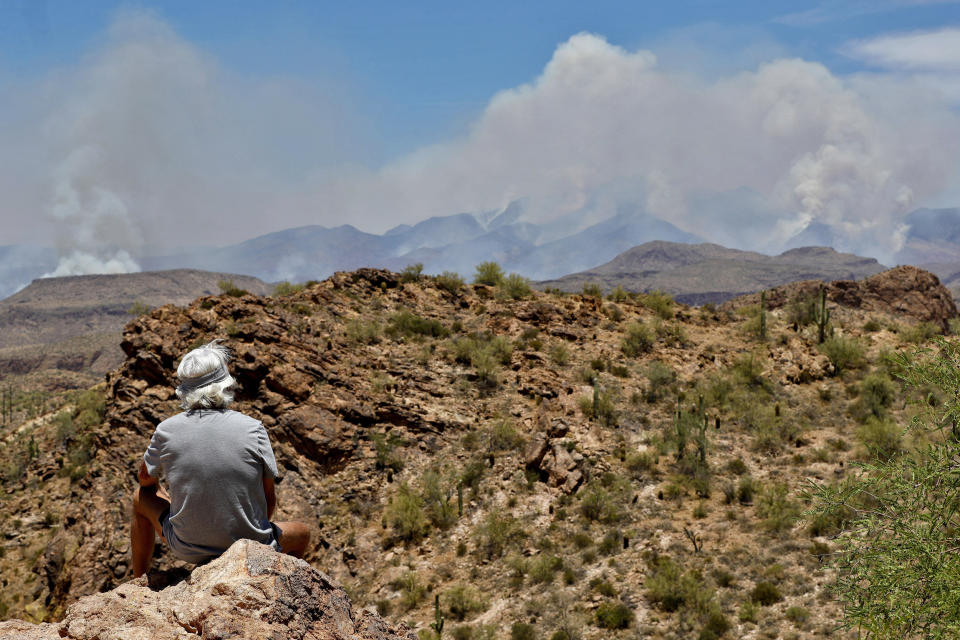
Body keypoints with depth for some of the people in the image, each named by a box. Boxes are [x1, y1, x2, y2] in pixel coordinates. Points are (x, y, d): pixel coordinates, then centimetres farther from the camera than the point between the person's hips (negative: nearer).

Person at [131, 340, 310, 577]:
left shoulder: (166, 431, -10)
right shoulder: (253, 429, -14)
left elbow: (146, 479, 10)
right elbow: (270, 498, -5)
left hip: (188, 547, 1)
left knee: (142, 497, 30)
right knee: (302, 533, 30)